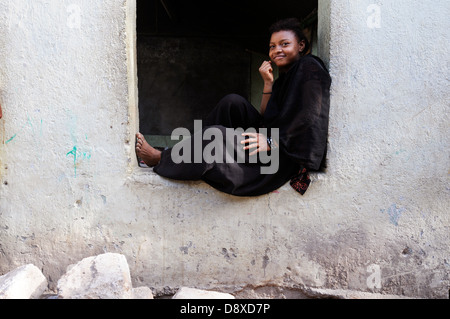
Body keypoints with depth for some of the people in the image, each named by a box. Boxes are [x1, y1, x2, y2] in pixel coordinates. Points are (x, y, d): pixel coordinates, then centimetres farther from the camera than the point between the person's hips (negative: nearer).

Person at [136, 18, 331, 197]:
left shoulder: (309, 67, -6)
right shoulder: (285, 76, 20)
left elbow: (310, 116, -19)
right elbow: (266, 118, 13)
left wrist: (271, 142, -23)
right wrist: (268, 83, 3)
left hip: (288, 155, -9)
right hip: (274, 140, 9)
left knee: (215, 135, -21)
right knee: (233, 102, -2)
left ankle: (161, 159, -1)